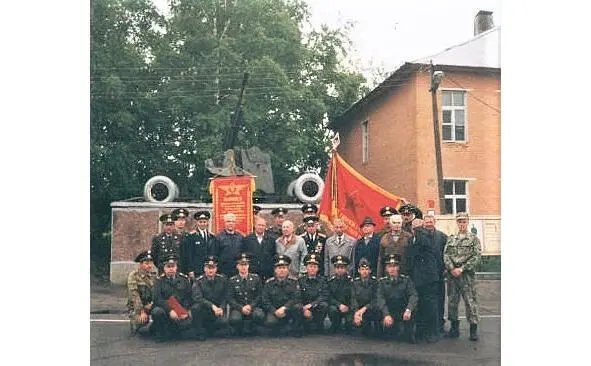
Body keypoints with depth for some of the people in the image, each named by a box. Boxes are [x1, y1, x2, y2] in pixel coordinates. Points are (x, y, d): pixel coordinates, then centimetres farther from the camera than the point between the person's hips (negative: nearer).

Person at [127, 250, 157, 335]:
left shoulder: (154, 275, 4)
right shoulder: (133, 275, -8)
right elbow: (134, 295, -15)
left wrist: (152, 303, -18)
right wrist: (142, 311, -21)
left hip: (150, 305, 4)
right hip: (136, 306, -4)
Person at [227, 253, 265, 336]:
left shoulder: (256, 278, 6)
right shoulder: (232, 281, 5)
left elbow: (259, 295, 3)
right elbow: (230, 299, -2)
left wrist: (250, 306, -13)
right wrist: (241, 308, -18)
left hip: (253, 307, 1)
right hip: (238, 308, -1)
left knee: (260, 316, -34)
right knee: (235, 319, -35)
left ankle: (249, 327, -1)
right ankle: (239, 331, 1)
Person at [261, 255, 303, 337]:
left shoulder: (293, 282, 1)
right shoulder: (269, 283, 3)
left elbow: (296, 298, -11)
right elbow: (265, 301, -1)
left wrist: (284, 308, -25)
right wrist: (275, 311, -17)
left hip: (289, 310, 0)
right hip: (274, 310, 0)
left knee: (298, 307, -31)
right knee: (269, 322, -31)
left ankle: (296, 329, -7)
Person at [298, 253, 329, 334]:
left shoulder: (322, 280, 3)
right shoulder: (300, 280, 5)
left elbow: (324, 297, -9)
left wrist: (311, 305, -22)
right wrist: (304, 309, -20)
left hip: (317, 309, 1)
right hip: (303, 308, -1)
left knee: (324, 305, -31)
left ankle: (319, 326, -11)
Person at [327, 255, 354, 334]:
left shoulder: (351, 281, -1)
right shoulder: (331, 281, 2)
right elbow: (330, 298, -4)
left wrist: (347, 307, -21)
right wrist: (339, 305, -20)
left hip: (348, 308, 0)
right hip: (335, 306, 1)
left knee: (350, 321, -26)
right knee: (333, 309, -32)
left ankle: (348, 332, 10)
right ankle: (334, 329, -7)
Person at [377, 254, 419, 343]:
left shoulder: (406, 280, 3)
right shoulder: (382, 281, 4)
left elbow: (414, 296, -10)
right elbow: (380, 299, -10)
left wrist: (408, 310, -30)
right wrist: (386, 315, -27)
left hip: (404, 313, 0)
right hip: (389, 312, 0)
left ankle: (409, 334, -5)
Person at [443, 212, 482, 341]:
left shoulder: (474, 238, 2)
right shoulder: (451, 239, 11)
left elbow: (476, 256, -6)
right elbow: (446, 255, 5)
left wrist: (462, 269, -13)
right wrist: (451, 269, -11)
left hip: (467, 274, -3)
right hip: (452, 274, 4)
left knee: (470, 301, -3)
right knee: (452, 300, 8)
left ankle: (473, 328, 4)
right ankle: (454, 327, 18)